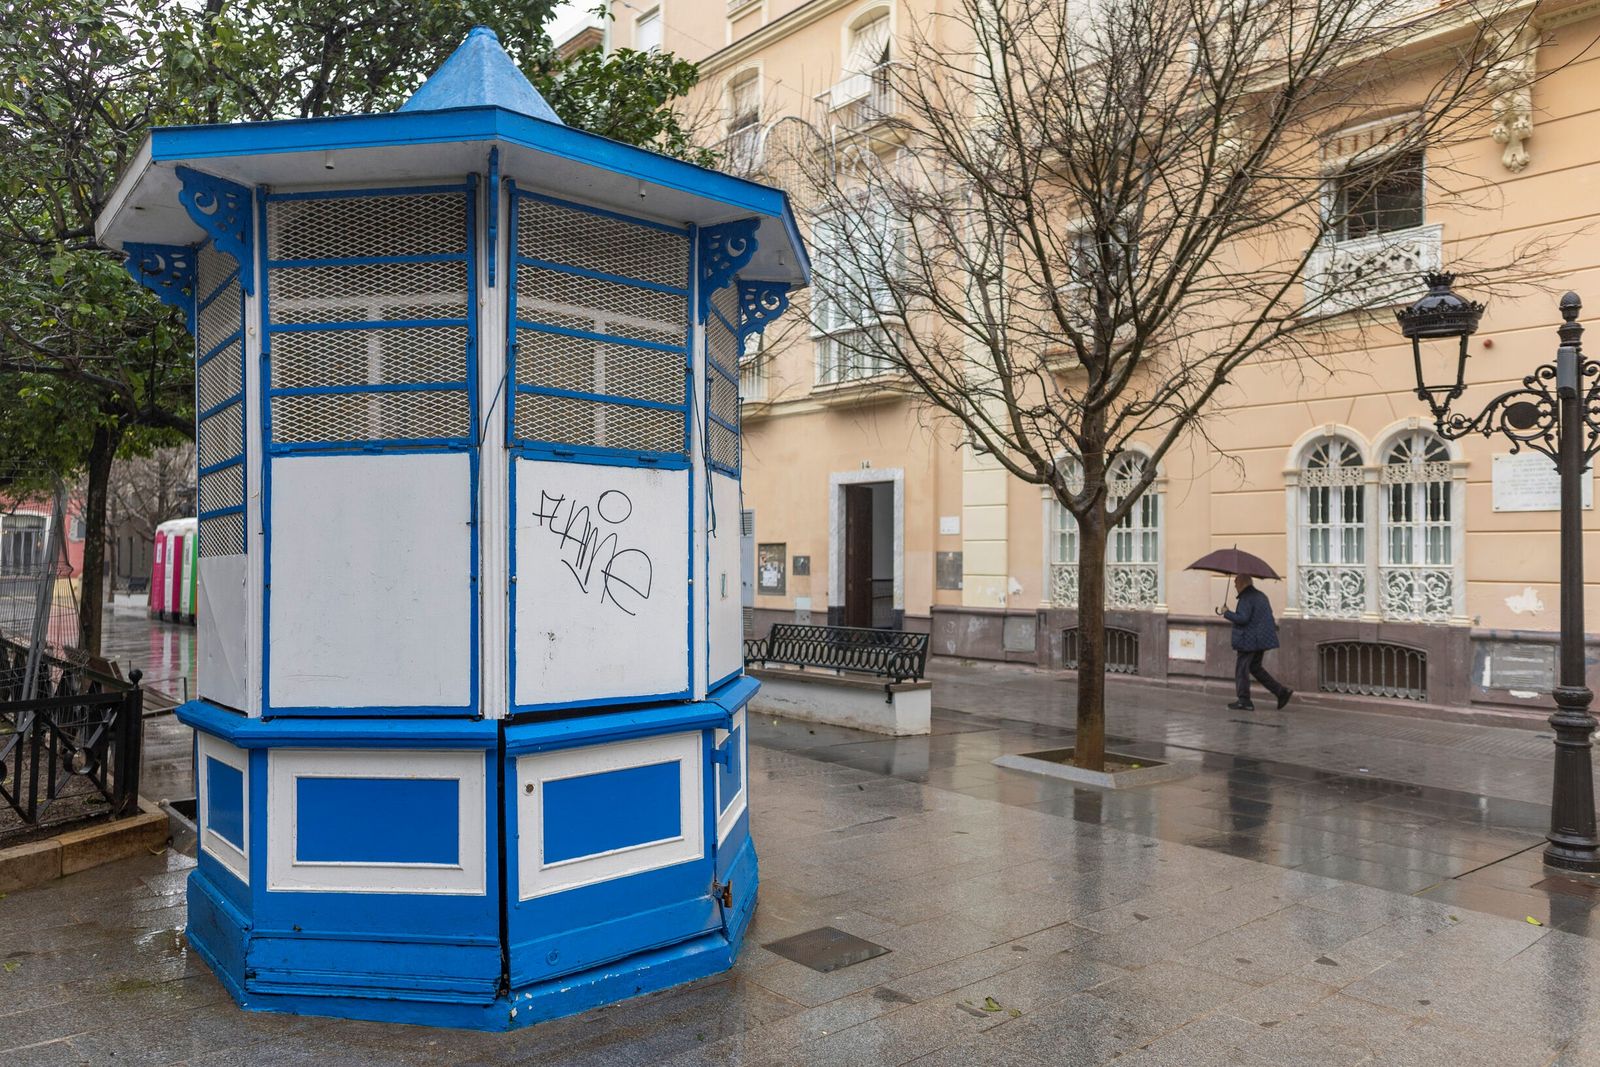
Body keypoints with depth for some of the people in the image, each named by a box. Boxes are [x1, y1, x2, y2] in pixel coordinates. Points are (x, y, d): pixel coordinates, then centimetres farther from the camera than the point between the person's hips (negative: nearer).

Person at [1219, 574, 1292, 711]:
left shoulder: (1246, 598, -16)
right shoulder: (1261, 596, 15)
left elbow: (1242, 618, -23)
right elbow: (1269, 616, 19)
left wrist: (1226, 613, -11)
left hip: (1249, 640, -10)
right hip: (1262, 639, 10)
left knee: (1241, 668, -1)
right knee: (1255, 667, 19)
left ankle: (1244, 701, 1)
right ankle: (1282, 691, 13)